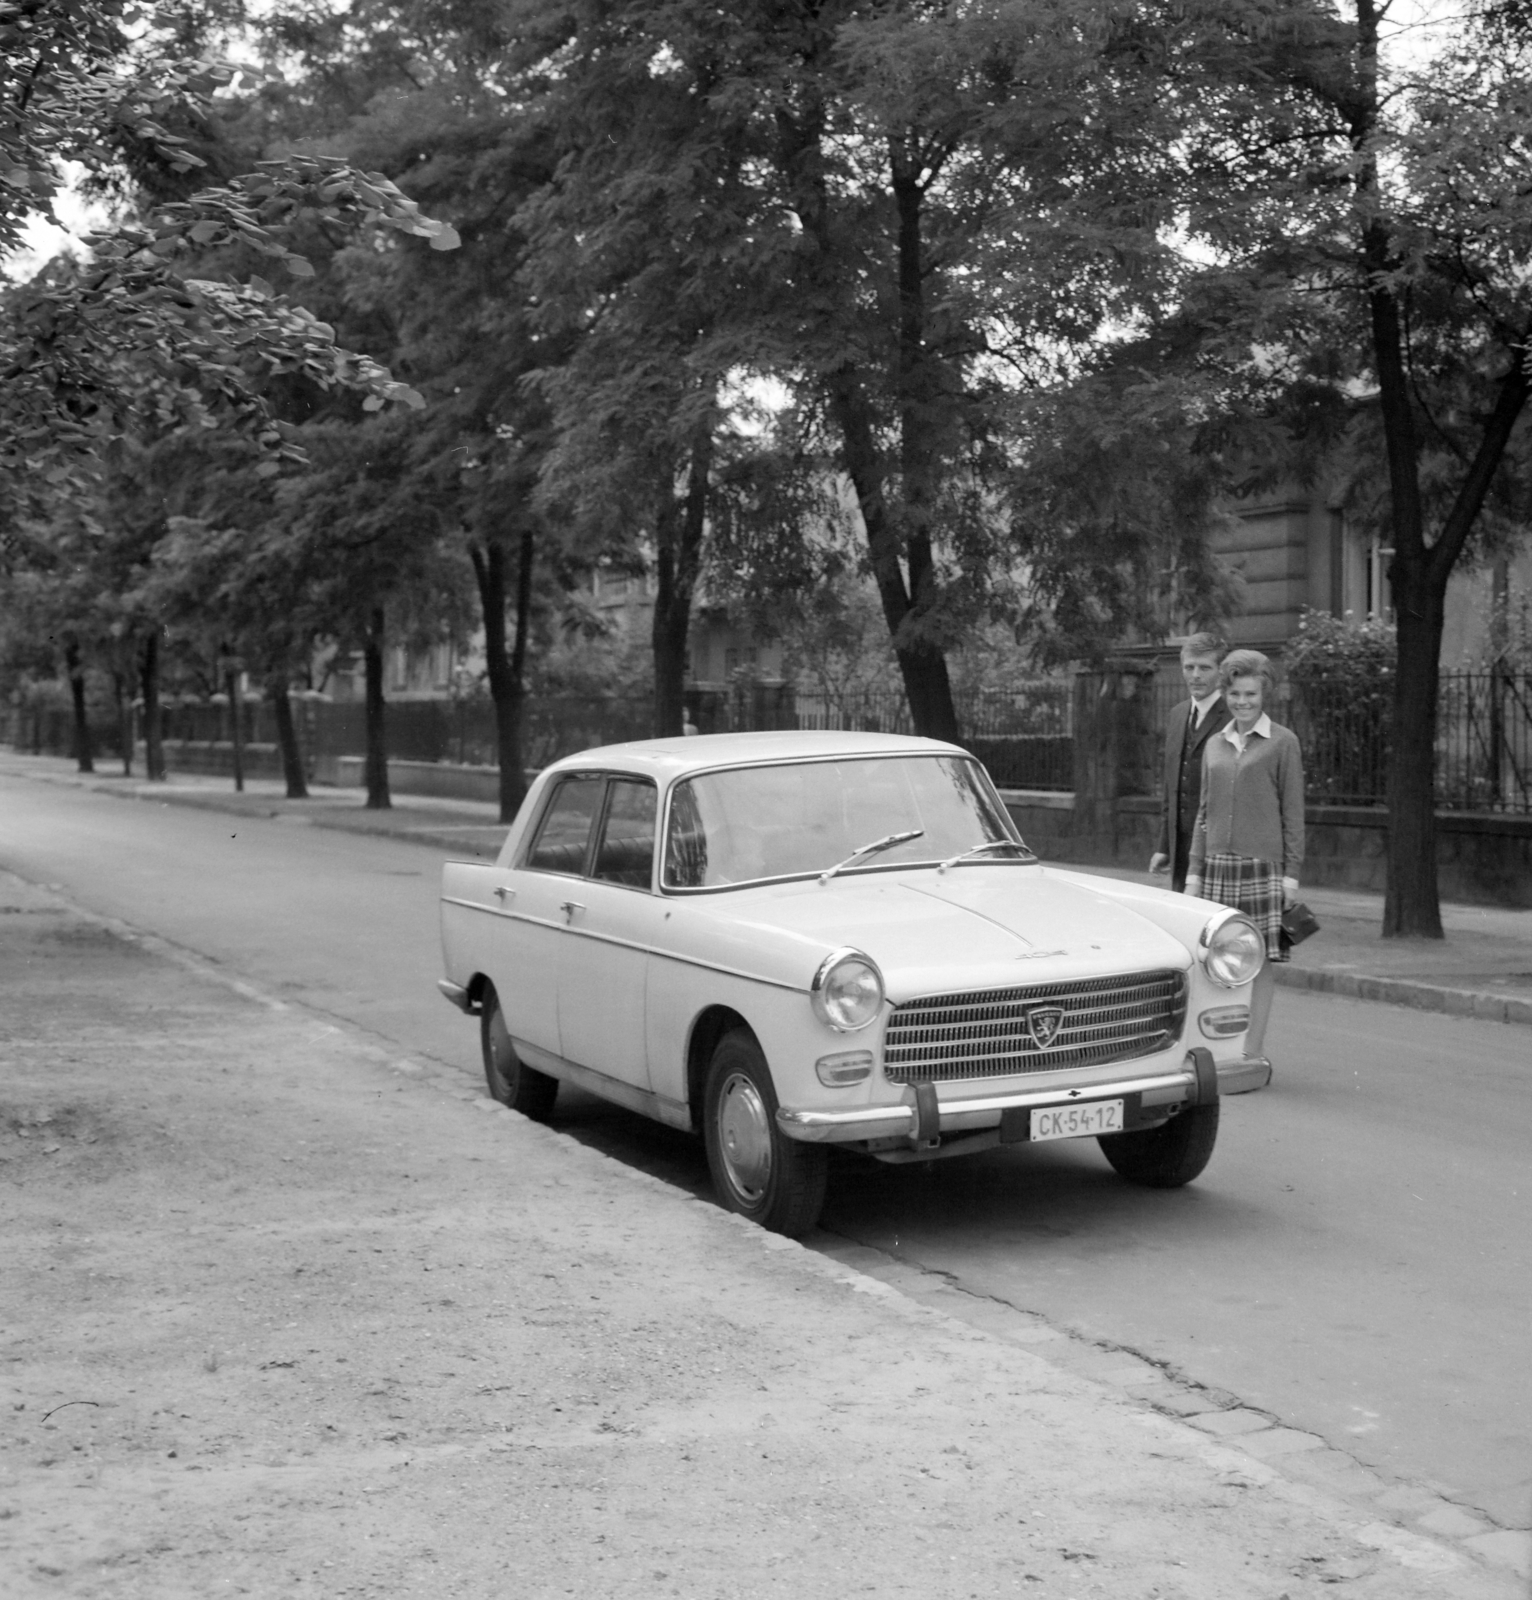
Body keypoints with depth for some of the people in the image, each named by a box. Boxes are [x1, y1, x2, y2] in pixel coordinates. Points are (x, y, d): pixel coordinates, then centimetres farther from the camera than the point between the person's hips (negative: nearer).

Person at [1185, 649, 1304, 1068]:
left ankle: (1253, 1050, 2)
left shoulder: (1282, 742, 1)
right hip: (1219, 864, 4)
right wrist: (1194, 869, 12)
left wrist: (1292, 872, -6)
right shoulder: (1214, 745, 14)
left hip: (1263, 864, -4)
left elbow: (1293, 811, 0)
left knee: (1261, 957, -2)